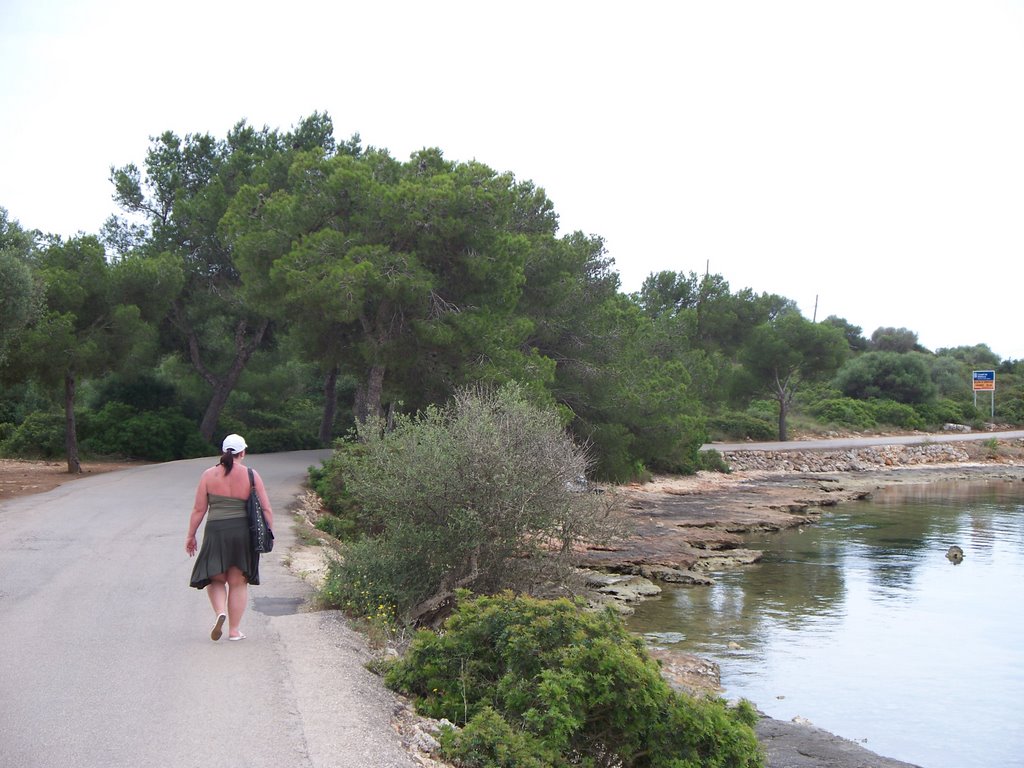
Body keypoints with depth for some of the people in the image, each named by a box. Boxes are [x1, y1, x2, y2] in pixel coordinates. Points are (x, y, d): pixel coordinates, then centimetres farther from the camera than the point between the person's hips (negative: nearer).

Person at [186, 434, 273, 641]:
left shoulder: (209, 475, 1)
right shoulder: (251, 476, 0)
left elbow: (198, 510, 2)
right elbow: (266, 510, 0)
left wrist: (191, 535, 12)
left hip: (216, 532, 0)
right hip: (244, 533, 0)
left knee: (215, 579, 16)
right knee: (238, 583, 10)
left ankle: (220, 613, -9)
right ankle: (234, 630, 12)